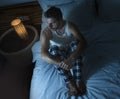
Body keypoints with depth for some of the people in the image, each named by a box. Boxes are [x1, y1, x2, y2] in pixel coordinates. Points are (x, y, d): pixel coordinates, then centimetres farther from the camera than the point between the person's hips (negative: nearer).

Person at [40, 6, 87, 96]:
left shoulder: (70, 26, -25)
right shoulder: (46, 32, -27)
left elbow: (83, 42, -37)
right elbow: (44, 55, -39)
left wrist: (71, 58, -54)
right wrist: (61, 63, -55)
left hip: (71, 50, 1)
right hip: (58, 53, 0)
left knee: (76, 44, -33)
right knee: (53, 50, -35)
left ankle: (78, 79, -28)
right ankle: (69, 81, -27)